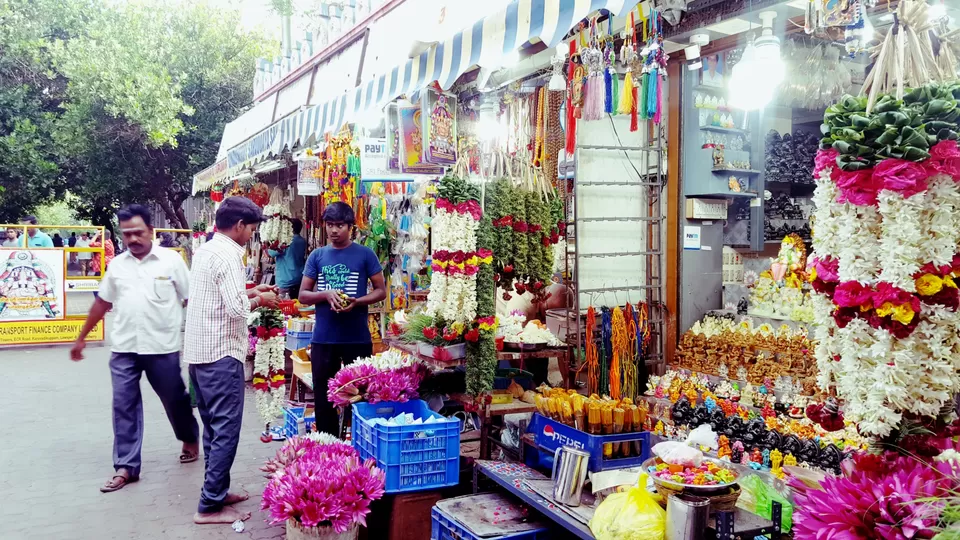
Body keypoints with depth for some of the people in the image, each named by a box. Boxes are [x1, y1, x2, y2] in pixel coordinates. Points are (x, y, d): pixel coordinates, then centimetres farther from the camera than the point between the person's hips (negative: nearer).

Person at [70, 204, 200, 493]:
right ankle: (126, 466, 11)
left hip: (162, 347, -3)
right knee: (123, 406, 3)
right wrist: (81, 338, 19)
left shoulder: (171, 260, -5)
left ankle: (191, 440, 37)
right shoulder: (117, 264, 6)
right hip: (123, 348, 3)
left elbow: (191, 301, -3)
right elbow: (102, 303, 16)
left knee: (175, 399, 12)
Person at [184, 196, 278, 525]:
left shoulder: (205, 250, 14)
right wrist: (259, 300, -5)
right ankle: (210, 506, 1)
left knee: (214, 427, 17)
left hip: (199, 351, 10)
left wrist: (250, 292, 15)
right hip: (221, 353, -10)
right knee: (226, 428, -3)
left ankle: (217, 492, 26)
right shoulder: (228, 254, -16)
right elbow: (237, 309, -23)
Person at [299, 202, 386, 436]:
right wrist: (326, 294, -14)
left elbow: (381, 290, 2)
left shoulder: (365, 254, -1)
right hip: (323, 338, 3)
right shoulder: (317, 256, 6)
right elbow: (303, 295, 7)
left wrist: (357, 301, -16)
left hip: (358, 338, -2)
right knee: (323, 397, 10)